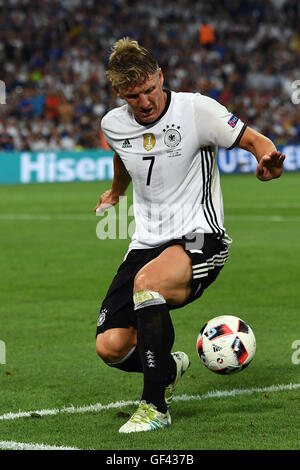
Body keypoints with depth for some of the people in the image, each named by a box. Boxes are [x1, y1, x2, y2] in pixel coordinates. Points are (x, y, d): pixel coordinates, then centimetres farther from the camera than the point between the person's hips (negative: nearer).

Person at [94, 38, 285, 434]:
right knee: (110, 347, -10)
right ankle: (169, 368, 27)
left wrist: (266, 159, -30)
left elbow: (254, 140, -6)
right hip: (147, 243, 5)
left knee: (147, 281, -38)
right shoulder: (113, 125, 5)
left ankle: (155, 406, -26)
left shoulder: (195, 109, -10)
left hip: (200, 237, -5)